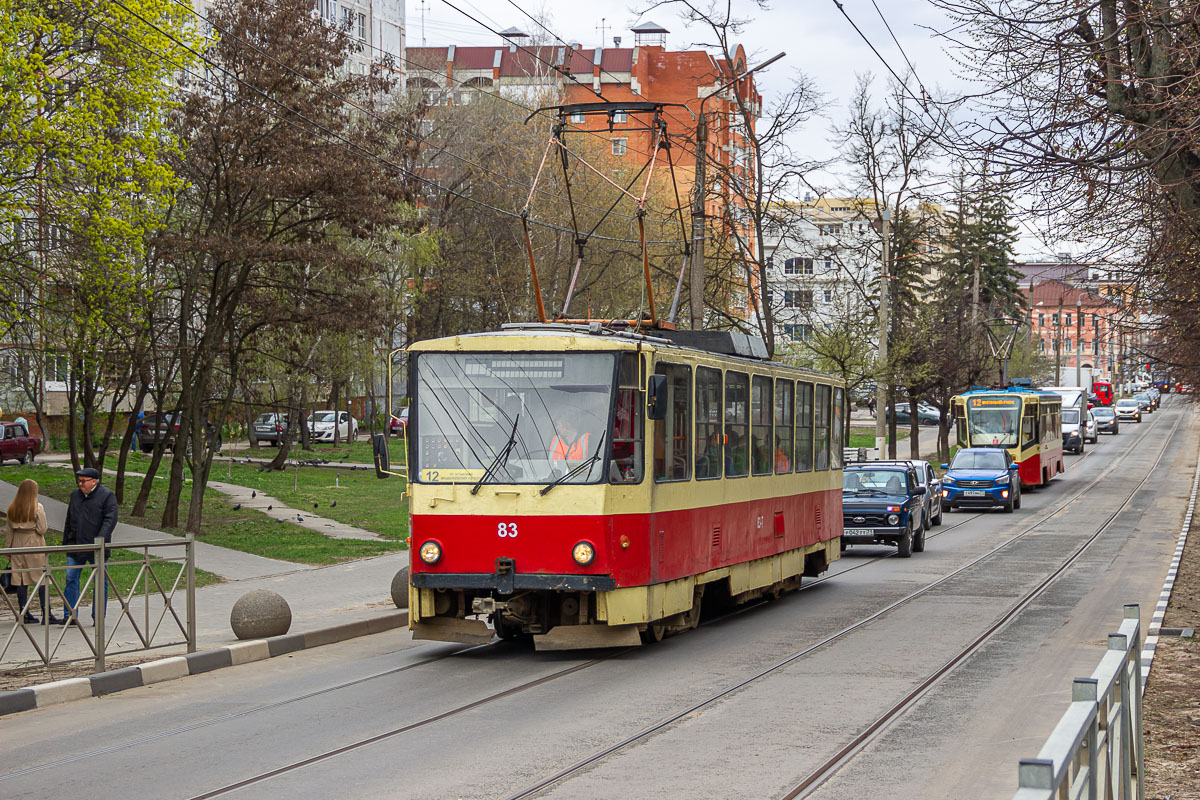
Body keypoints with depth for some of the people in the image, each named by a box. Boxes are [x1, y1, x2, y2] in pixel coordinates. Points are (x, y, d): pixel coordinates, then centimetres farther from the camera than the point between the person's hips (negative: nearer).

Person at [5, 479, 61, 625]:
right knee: (42, 580, 0)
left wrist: (8, 549, 14)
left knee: (21, 580, 6)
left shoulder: (12, 508, 4)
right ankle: (46, 614, -2)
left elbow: (8, 531, 7)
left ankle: (24, 614, 8)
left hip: (18, 545, 4)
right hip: (35, 545, -4)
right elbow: (42, 529, -10)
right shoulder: (37, 508, -9)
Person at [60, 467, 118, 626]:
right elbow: (69, 520, 20)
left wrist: (100, 539, -24)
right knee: (71, 579, -2)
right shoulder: (75, 495, 13)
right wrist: (66, 542, 17)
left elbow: (110, 519, -13)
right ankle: (70, 616, 0)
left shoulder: (107, 495, -4)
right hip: (75, 546, 4)